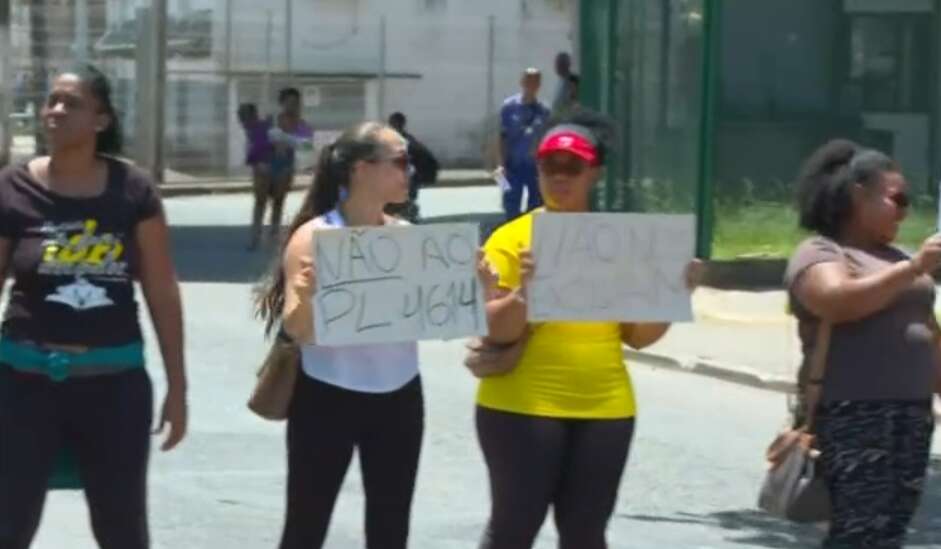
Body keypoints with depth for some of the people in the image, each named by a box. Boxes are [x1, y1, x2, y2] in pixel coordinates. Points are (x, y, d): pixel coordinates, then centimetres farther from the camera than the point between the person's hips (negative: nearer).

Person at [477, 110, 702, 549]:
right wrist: (524, 290, -26)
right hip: (522, 408, -4)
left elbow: (637, 336, 10)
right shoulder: (512, 239, -4)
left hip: (604, 410, 4)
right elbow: (494, 331, -9)